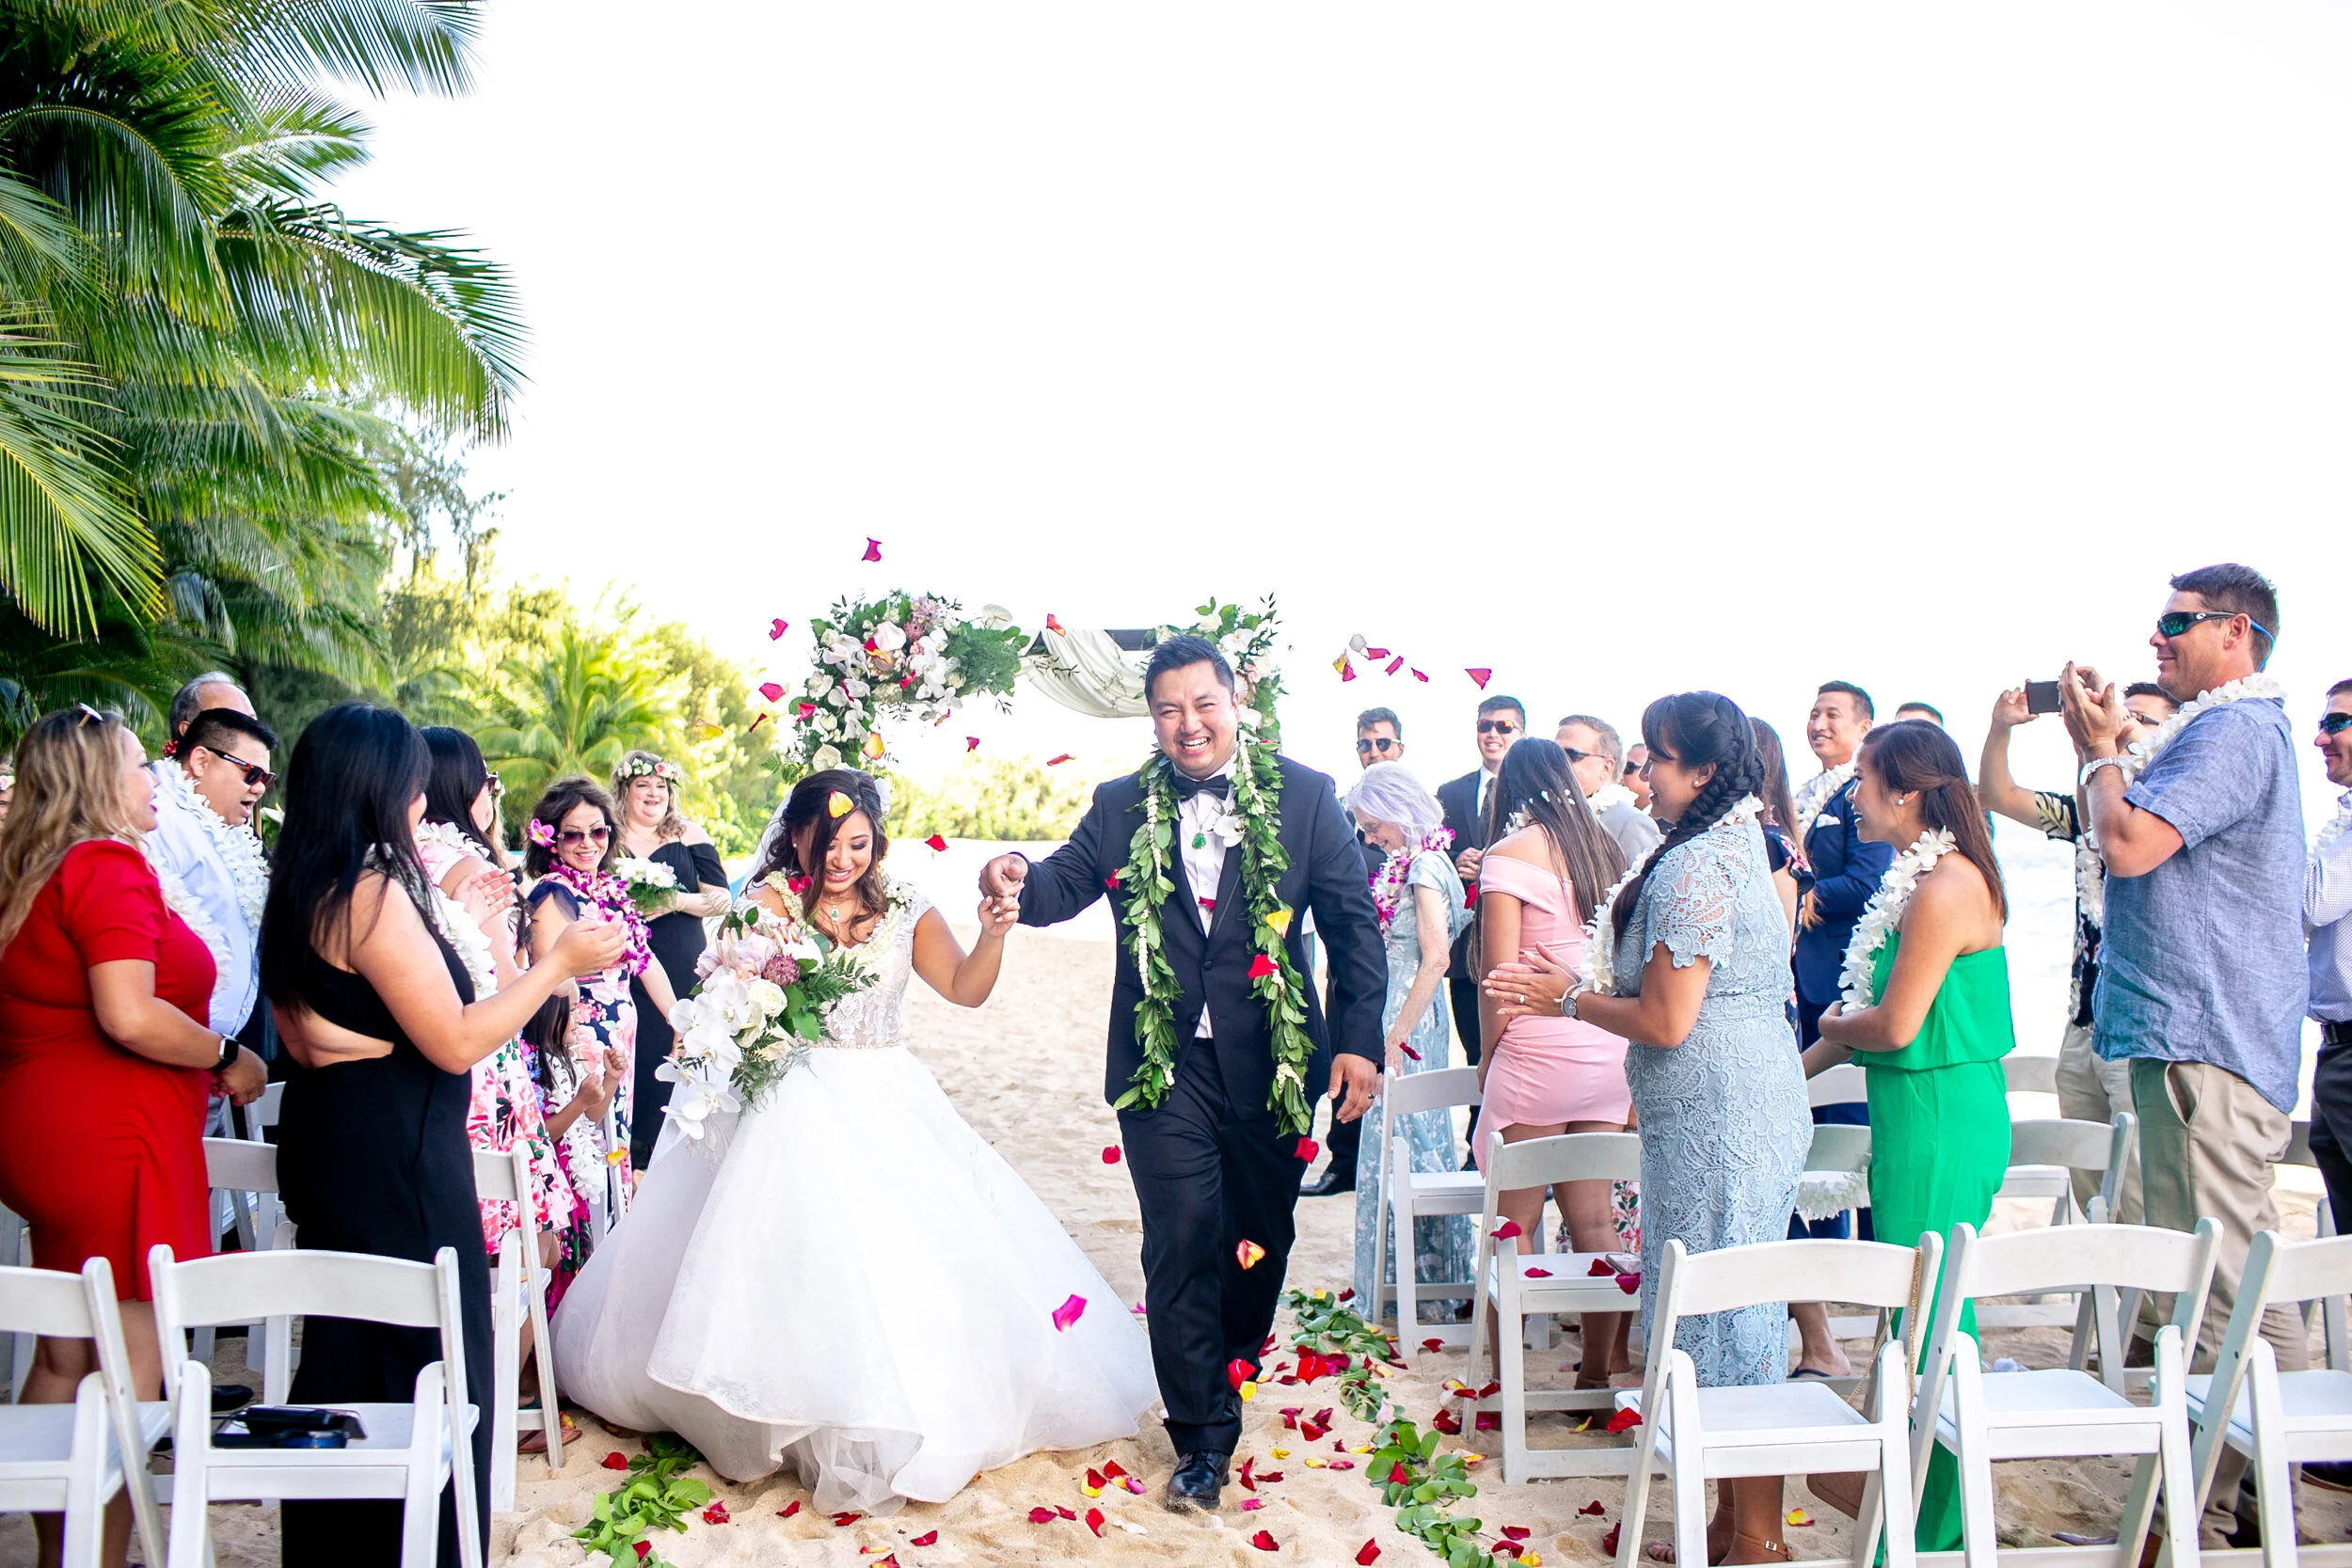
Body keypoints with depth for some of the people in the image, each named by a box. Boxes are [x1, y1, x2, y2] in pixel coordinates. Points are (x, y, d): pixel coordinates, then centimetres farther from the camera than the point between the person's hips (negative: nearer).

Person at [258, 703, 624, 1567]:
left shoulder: (304, 890, 8)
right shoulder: (375, 892, -21)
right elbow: (455, 1042, -21)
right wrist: (557, 963, -13)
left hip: (332, 1141, 10)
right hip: (397, 1159, -10)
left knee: (347, 1353, 20)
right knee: (428, 1361, 2)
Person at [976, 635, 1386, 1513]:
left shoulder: (1303, 796, -3)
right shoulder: (1121, 809, 3)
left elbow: (1352, 922, -2)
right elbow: (1065, 883, -5)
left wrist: (1359, 1040, -8)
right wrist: (1019, 882, -30)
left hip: (1272, 1060, 1)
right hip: (1166, 1066, 0)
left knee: (1262, 1230, 17)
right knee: (1182, 1244, -1)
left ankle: (1238, 1355, 46)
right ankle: (1202, 1434, 13)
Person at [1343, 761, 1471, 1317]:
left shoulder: (1424, 864, -14)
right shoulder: (1413, 862, 13)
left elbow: (1435, 957, -22)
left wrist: (1395, 1038, -22)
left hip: (1409, 1019, -9)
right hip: (1405, 1016, 9)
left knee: (1399, 1142, -4)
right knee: (1420, 1140, 13)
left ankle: (1415, 1287, 4)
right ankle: (1431, 1276, 22)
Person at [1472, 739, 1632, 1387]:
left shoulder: (1512, 853, -7)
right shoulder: (1608, 851, 11)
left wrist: (1487, 1054, 3)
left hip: (1537, 1055, -6)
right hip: (1609, 1051, 6)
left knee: (1516, 1223, 4)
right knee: (1593, 1220, 11)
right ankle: (1599, 1368, 17)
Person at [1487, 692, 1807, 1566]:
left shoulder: (1696, 866, -19)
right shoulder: (1736, 846, 13)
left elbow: (1667, 1021, -21)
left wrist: (1568, 997, -6)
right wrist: (1561, 999, 15)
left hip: (1717, 1123, -11)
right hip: (1735, 1109, 11)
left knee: (1722, 1325, 0)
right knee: (1732, 1308, 16)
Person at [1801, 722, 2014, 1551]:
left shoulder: (1946, 889, -20)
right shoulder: (1922, 879, 11)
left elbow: (1894, 1026, -20)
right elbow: (1871, 1009, 18)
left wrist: (1832, 1025, -1)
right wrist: (1803, 1064, 20)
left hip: (1941, 1123, -10)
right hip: (1917, 1110, 10)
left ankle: (1935, 1525, 14)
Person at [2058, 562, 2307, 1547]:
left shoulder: (2233, 732, -13)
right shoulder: (2222, 730, 21)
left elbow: (2127, 844, -24)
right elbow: (2119, 838, 24)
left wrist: (2103, 751, -7)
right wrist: (2106, 745, 13)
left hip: (2205, 1043, -11)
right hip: (2207, 1034, 11)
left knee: (2207, 1286, -6)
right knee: (2244, 1276, 17)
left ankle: (2201, 1514, 0)